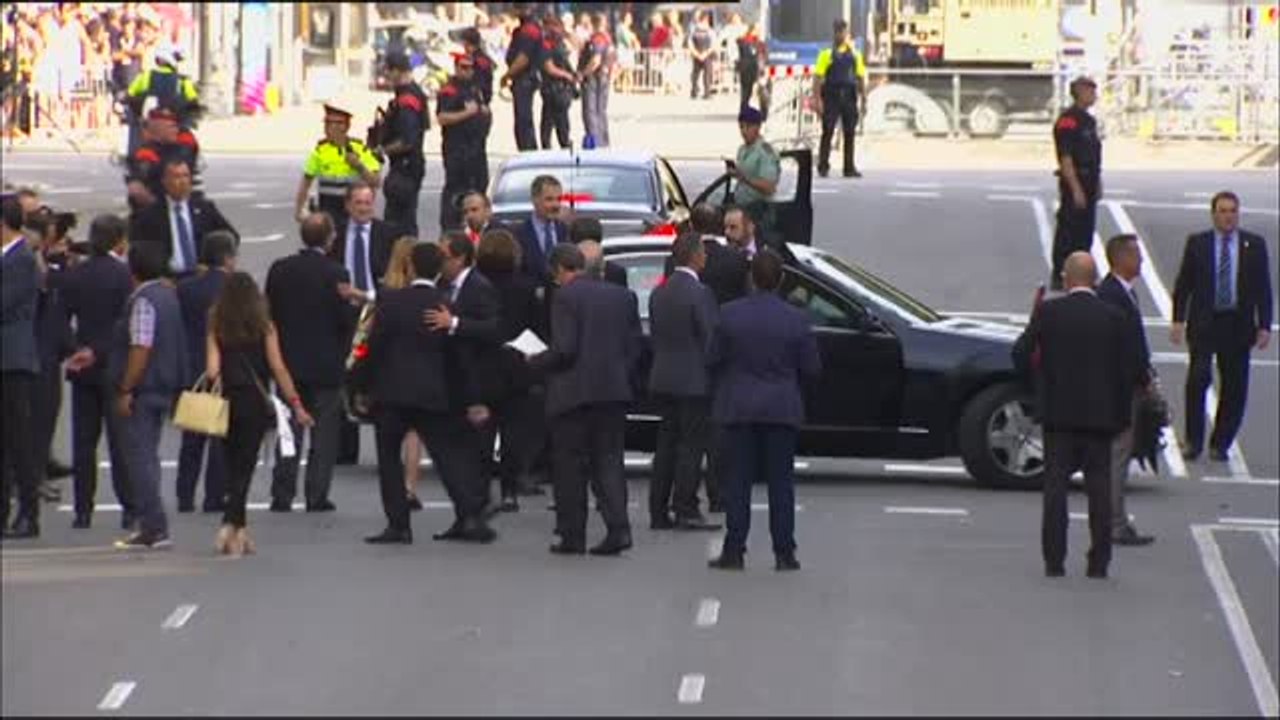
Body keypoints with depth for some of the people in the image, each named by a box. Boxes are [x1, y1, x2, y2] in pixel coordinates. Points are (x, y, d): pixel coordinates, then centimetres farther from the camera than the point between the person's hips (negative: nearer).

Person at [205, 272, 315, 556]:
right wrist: (296, 404, -1)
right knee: (245, 466, -2)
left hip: (227, 402, 2)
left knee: (234, 466, 13)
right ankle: (230, 526, -18)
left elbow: (213, 366, -7)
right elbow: (278, 368, -4)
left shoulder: (216, 327, 1)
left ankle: (240, 530, 16)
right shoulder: (263, 326, -2)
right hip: (255, 402, -2)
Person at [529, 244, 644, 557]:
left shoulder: (565, 297, -10)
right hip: (614, 390, 5)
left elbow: (564, 349, -17)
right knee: (608, 460, 8)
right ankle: (618, 528, -7)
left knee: (570, 466, 4)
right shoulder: (622, 296, 9)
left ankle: (572, 536, 6)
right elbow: (635, 345, 9)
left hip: (573, 392, -5)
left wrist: (535, 363, -1)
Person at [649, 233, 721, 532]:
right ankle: (686, 510, -4)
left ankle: (659, 511, 11)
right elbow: (710, 338, -15)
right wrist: (713, 372, -5)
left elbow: (654, 335, 13)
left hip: (664, 379, 7)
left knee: (667, 444, 11)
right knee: (691, 445, -3)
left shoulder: (659, 293, 8)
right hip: (694, 381, -7)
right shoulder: (699, 293, -15)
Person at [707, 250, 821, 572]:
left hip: (739, 408, 0)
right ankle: (784, 553, 4)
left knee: (738, 482, 5)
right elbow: (812, 369, -2)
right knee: (780, 483, 5)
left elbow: (714, 360, -2)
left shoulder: (730, 314, -7)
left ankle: (733, 551, 4)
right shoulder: (796, 320, -7)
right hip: (782, 409, 0)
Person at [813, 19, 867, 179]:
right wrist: (817, 100, -12)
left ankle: (849, 167, 10)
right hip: (831, 97, -3)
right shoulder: (827, 54, 1)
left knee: (849, 133, 5)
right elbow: (817, 78, -4)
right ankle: (823, 166, 3)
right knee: (828, 131, -3)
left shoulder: (855, 54, 13)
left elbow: (861, 78, 15)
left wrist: (863, 99, 8)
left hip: (849, 97, 4)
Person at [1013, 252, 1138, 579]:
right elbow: (1129, 369, -1)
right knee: (1099, 487, 5)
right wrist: (1120, 412, 9)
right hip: (1100, 414, 1)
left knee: (1055, 485, 4)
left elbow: (1021, 354, -6)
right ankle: (1099, 562, 3)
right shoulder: (1113, 317, -2)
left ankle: (1054, 561, 0)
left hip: (1058, 412, -1)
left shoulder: (1049, 312, -5)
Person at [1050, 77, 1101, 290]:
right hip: (1074, 182, -9)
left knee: (1085, 231, 12)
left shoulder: (1089, 120, 14)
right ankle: (1059, 276, 0)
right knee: (1068, 231, -5)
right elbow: (1065, 159, -20)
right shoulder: (1068, 121, -16)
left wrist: (1097, 183, 20)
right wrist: (1076, 189, -22)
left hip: (1088, 183, 9)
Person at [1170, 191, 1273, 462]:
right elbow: (1183, 285, 6)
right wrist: (1178, 320, -3)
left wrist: (1264, 326, 1)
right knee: (1198, 378, -14)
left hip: (1238, 325, 1)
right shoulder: (1197, 243, 4)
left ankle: (1220, 444, 14)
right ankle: (1193, 440, -2)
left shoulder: (1254, 245, 6)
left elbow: (1263, 288, 7)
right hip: (1204, 324, -1)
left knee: (1234, 387, 2)